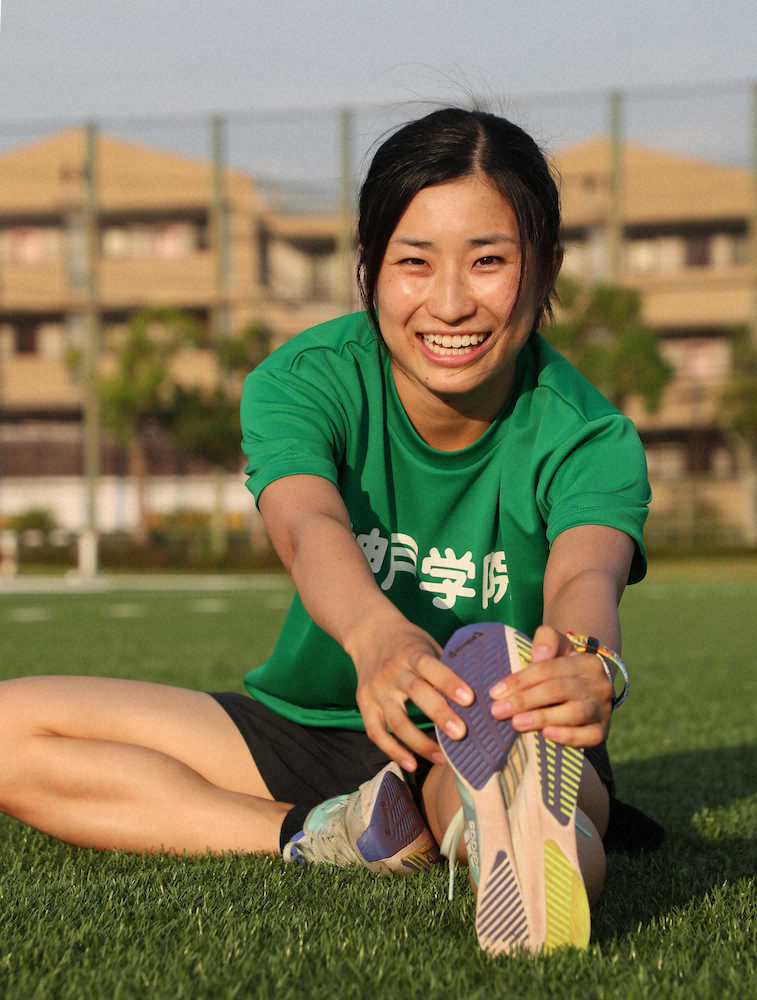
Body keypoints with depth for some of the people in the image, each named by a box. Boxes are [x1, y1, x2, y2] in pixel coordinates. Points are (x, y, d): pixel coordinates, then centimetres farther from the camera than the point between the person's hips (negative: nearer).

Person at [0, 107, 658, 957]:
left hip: (483, 736, -2)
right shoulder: (304, 380, -14)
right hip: (308, 723, 3)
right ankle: (323, 837, -29)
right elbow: (310, 529, -36)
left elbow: (587, 575, -39)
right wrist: (375, 635, -61)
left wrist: (586, 662, -66)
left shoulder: (587, 437, -16)